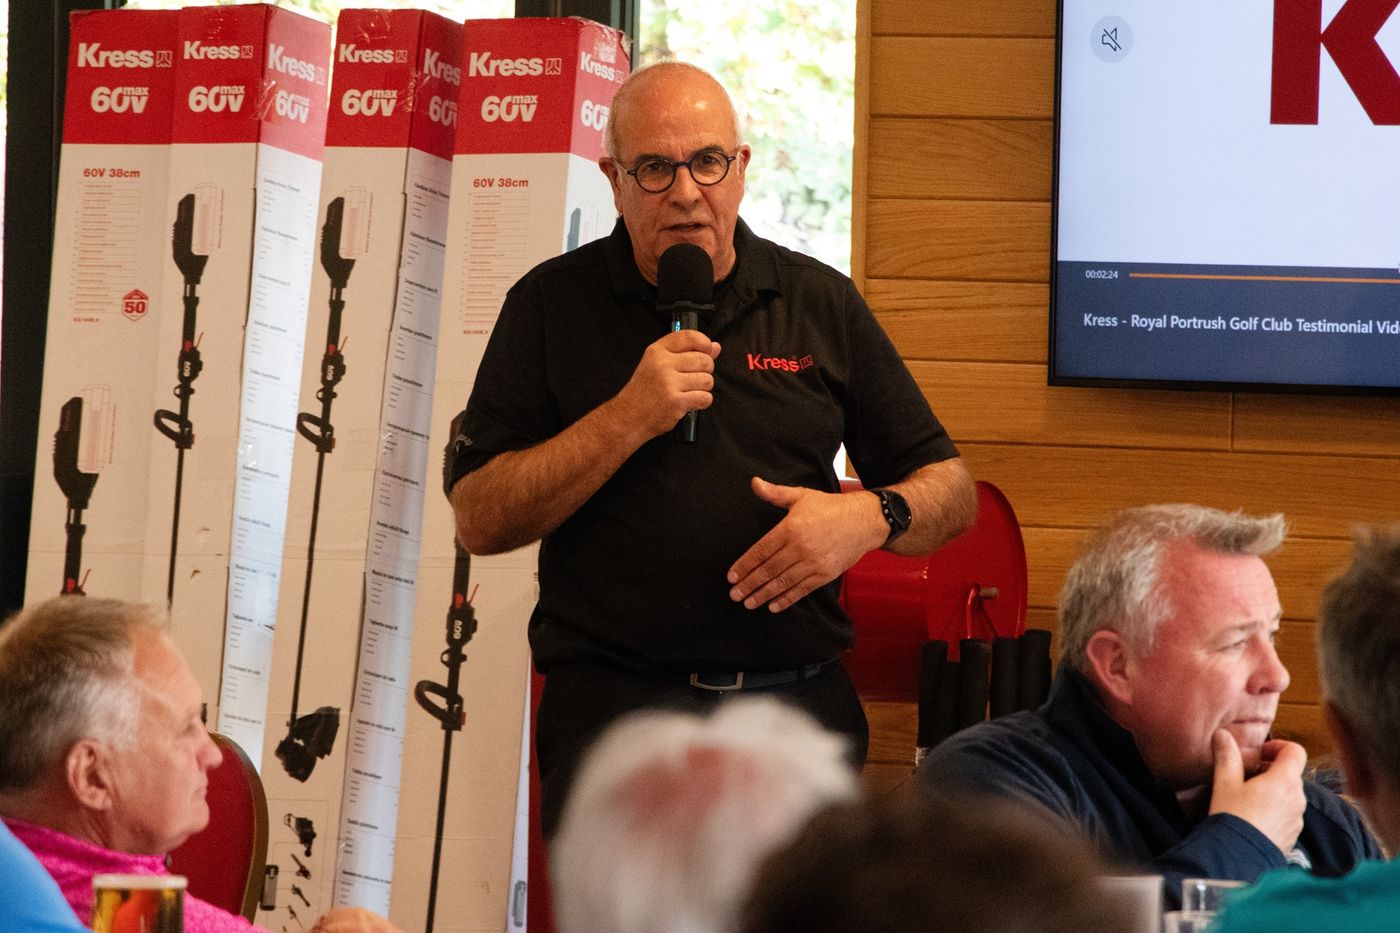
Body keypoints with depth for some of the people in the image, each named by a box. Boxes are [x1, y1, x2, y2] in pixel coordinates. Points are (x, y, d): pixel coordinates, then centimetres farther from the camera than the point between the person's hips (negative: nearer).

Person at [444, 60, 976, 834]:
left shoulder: (821, 304, 12)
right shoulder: (553, 305, 8)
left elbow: (952, 493, 15)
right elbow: (479, 521, 0)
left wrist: (872, 517, -7)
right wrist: (626, 420, -10)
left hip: (799, 704, 2)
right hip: (615, 704, -2)